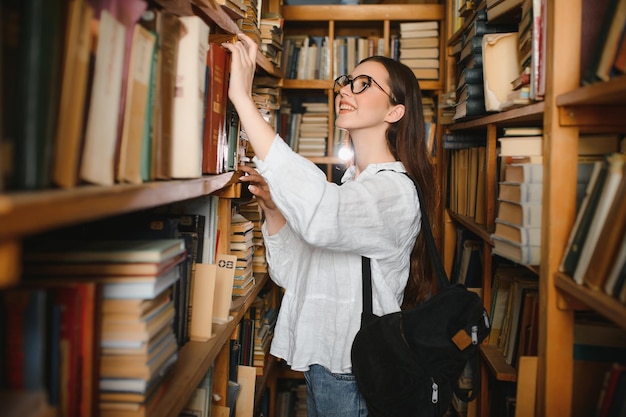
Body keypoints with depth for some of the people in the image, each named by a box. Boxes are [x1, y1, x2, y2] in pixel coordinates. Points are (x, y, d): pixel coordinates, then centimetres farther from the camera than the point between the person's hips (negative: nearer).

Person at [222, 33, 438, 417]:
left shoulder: (396, 190, -19)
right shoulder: (348, 184, 8)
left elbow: (322, 218, -42)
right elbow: (291, 274, 7)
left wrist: (244, 100, -38)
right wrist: (273, 207, -10)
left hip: (356, 379, -8)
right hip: (320, 364, 8)